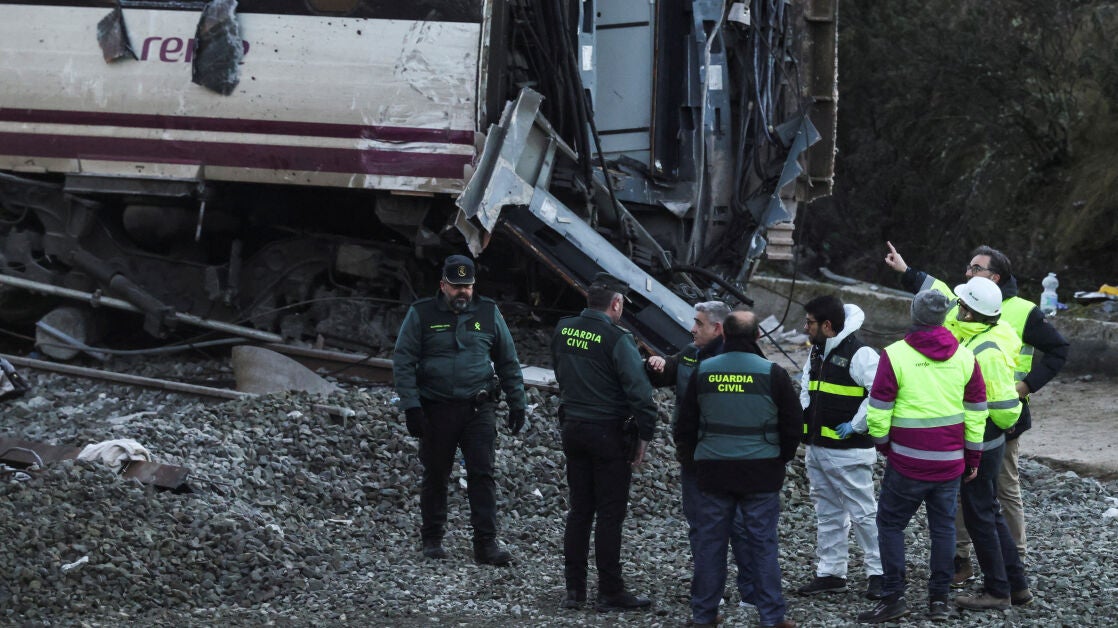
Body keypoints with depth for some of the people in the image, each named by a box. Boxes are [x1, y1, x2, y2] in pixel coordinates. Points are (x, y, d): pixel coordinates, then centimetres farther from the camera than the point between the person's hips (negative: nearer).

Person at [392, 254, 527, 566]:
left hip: (478, 408, 1)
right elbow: (403, 362, -2)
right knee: (435, 476, 9)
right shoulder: (421, 314, 0)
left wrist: (517, 404, 11)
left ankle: (486, 542, -9)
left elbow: (508, 362, 14)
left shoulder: (488, 313, 7)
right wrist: (411, 406, -10)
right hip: (436, 409, 0)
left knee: (482, 473, -8)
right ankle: (432, 538, 22)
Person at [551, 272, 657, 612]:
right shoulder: (617, 339, -17)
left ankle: (574, 589, 16)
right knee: (609, 514, 0)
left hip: (573, 428, 6)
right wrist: (644, 434, -12)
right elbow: (639, 390, -19)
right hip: (610, 432, -6)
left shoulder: (564, 330, 2)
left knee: (579, 510, 13)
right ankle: (610, 593, 3)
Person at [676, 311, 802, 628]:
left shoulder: (703, 371, 0)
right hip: (761, 471, -2)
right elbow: (793, 423, -1)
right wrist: (781, 459, 15)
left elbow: (686, 424, 7)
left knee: (710, 541, 9)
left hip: (713, 471, 2)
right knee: (762, 542, 3)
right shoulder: (772, 374, -8)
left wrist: (695, 456, 22)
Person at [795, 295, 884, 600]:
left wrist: (856, 426, -20)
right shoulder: (817, 352, 12)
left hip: (848, 452, -9)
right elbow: (806, 388, 25)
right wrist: (805, 417, 8)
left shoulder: (859, 354, -17)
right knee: (827, 513, 14)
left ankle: (879, 573, 4)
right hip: (817, 448, 9)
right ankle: (830, 573, 22)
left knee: (864, 513, -3)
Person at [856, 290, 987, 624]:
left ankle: (893, 597, 1)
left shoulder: (895, 355, -10)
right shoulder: (964, 357, 3)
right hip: (950, 462, 4)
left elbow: (878, 410, -8)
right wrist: (973, 458, 17)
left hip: (907, 462, -4)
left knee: (891, 524, 7)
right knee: (943, 527, 12)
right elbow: (976, 412, 8)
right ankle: (939, 599, 14)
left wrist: (883, 444, 11)